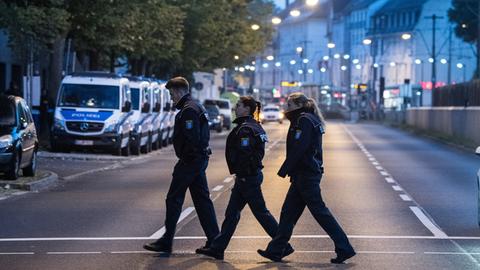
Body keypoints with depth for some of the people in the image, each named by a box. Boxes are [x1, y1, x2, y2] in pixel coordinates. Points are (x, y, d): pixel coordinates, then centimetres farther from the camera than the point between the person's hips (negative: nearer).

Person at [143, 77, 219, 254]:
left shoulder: (188, 110, -15)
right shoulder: (197, 107, 17)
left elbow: (191, 138, -24)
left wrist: (184, 159, -19)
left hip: (189, 161, -10)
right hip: (200, 159, 10)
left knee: (174, 199, -3)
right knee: (202, 199, 10)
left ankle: (166, 242, 0)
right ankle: (214, 240, 9)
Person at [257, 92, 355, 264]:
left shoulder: (304, 120, -13)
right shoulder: (310, 120, 17)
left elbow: (298, 149, -20)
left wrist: (284, 170, -16)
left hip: (306, 175, -10)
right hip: (306, 174, 10)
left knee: (319, 212, -6)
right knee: (288, 212, 11)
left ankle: (344, 248, -4)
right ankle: (275, 251, 15)